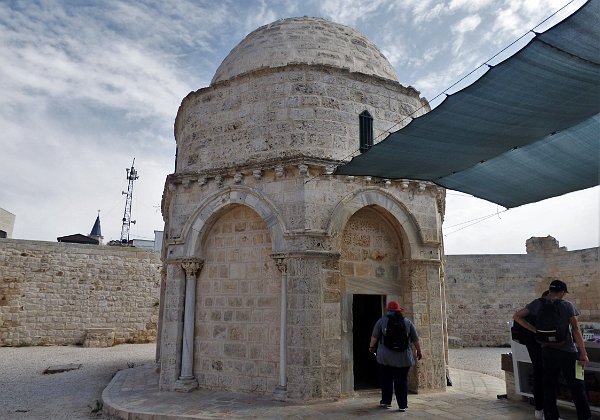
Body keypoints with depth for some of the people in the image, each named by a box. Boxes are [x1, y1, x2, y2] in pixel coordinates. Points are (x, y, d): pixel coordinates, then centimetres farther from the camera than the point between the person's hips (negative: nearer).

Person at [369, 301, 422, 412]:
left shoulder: (381, 321, -1)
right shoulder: (408, 322, 4)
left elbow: (374, 336, 2)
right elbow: (415, 339, 8)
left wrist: (371, 347, 17)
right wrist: (419, 351, 19)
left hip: (385, 357, -1)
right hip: (403, 358, 1)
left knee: (386, 380, 11)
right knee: (402, 381, 7)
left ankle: (386, 401, 20)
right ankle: (403, 405, 10)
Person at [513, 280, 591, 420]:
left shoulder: (538, 304, 1)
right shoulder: (567, 305, -6)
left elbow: (517, 316, -1)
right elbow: (576, 330, -10)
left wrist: (535, 330, 0)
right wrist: (583, 354, -6)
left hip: (547, 351, 3)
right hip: (568, 352, -3)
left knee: (549, 387, 11)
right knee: (577, 387, 9)